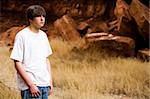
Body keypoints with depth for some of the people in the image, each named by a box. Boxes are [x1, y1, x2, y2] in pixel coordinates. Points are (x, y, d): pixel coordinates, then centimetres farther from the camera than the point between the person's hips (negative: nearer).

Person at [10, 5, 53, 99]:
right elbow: (18, 63, -12)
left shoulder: (43, 35, 12)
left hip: (45, 85, 7)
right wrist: (31, 84, -16)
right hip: (30, 86, -7)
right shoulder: (22, 36, -9)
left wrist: (50, 81, 13)